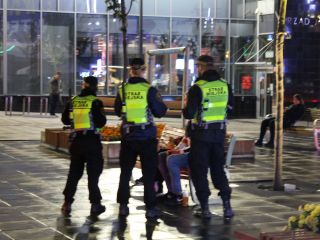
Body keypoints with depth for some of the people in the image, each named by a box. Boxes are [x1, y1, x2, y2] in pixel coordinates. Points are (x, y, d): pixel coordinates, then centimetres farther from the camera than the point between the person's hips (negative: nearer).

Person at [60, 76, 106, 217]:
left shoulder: (73, 101, 4)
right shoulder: (95, 102, -9)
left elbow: (65, 120, 12)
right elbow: (100, 123, -12)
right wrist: (101, 114, 7)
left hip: (76, 140, 4)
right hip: (92, 141, -4)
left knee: (74, 172, 15)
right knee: (93, 173, 1)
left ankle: (67, 202, 15)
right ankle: (95, 204, -1)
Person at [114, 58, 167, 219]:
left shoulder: (122, 90, -2)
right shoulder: (149, 90, -11)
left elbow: (117, 112, 11)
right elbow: (160, 112, -4)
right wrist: (159, 101, 13)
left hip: (128, 135, 3)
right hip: (147, 136, -3)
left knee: (125, 171, 13)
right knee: (149, 173, 4)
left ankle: (123, 205, 16)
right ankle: (150, 208, 5)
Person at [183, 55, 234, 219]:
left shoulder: (197, 88, -16)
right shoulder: (225, 86, 1)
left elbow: (189, 114, -15)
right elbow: (229, 107, 13)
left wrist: (186, 105, 5)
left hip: (201, 133, -5)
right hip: (219, 132, 5)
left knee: (199, 170, 6)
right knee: (218, 168, 15)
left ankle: (204, 208, 7)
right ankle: (227, 206, 8)